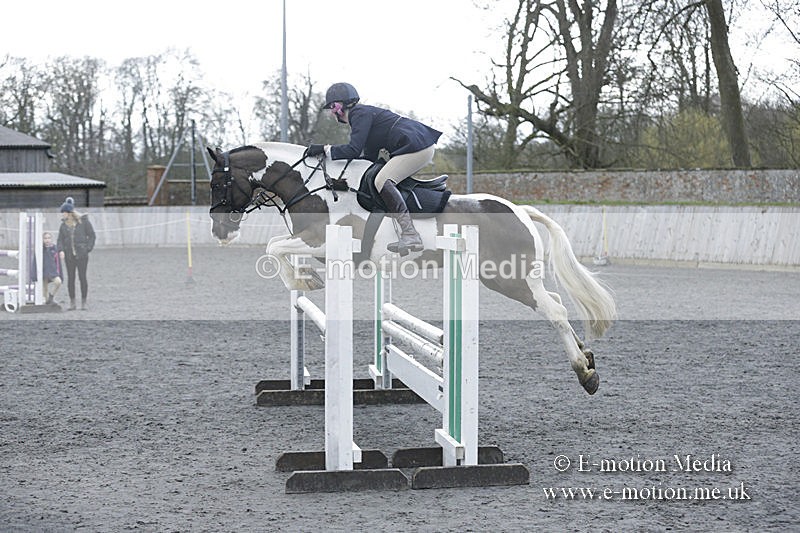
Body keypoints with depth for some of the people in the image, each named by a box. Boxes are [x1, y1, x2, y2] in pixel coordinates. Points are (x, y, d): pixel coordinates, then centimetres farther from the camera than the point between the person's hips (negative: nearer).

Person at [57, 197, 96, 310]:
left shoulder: (83, 221, -4)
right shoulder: (64, 224, 7)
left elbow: (92, 236, 1)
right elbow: (60, 239, 7)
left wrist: (87, 249, -7)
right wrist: (61, 251, -10)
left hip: (81, 254, -3)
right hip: (69, 255, 3)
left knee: (82, 277, -3)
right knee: (70, 278, 3)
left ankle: (83, 302, 5)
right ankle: (72, 303, 9)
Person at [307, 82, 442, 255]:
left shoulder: (360, 114, -7)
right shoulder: (365, 113, 24)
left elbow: (353, 150, -17)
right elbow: (370, 158, 23)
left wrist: (325, 149, -6)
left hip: (417, 147, -11)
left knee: (382, 181, -22)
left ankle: (411, 236, -32)